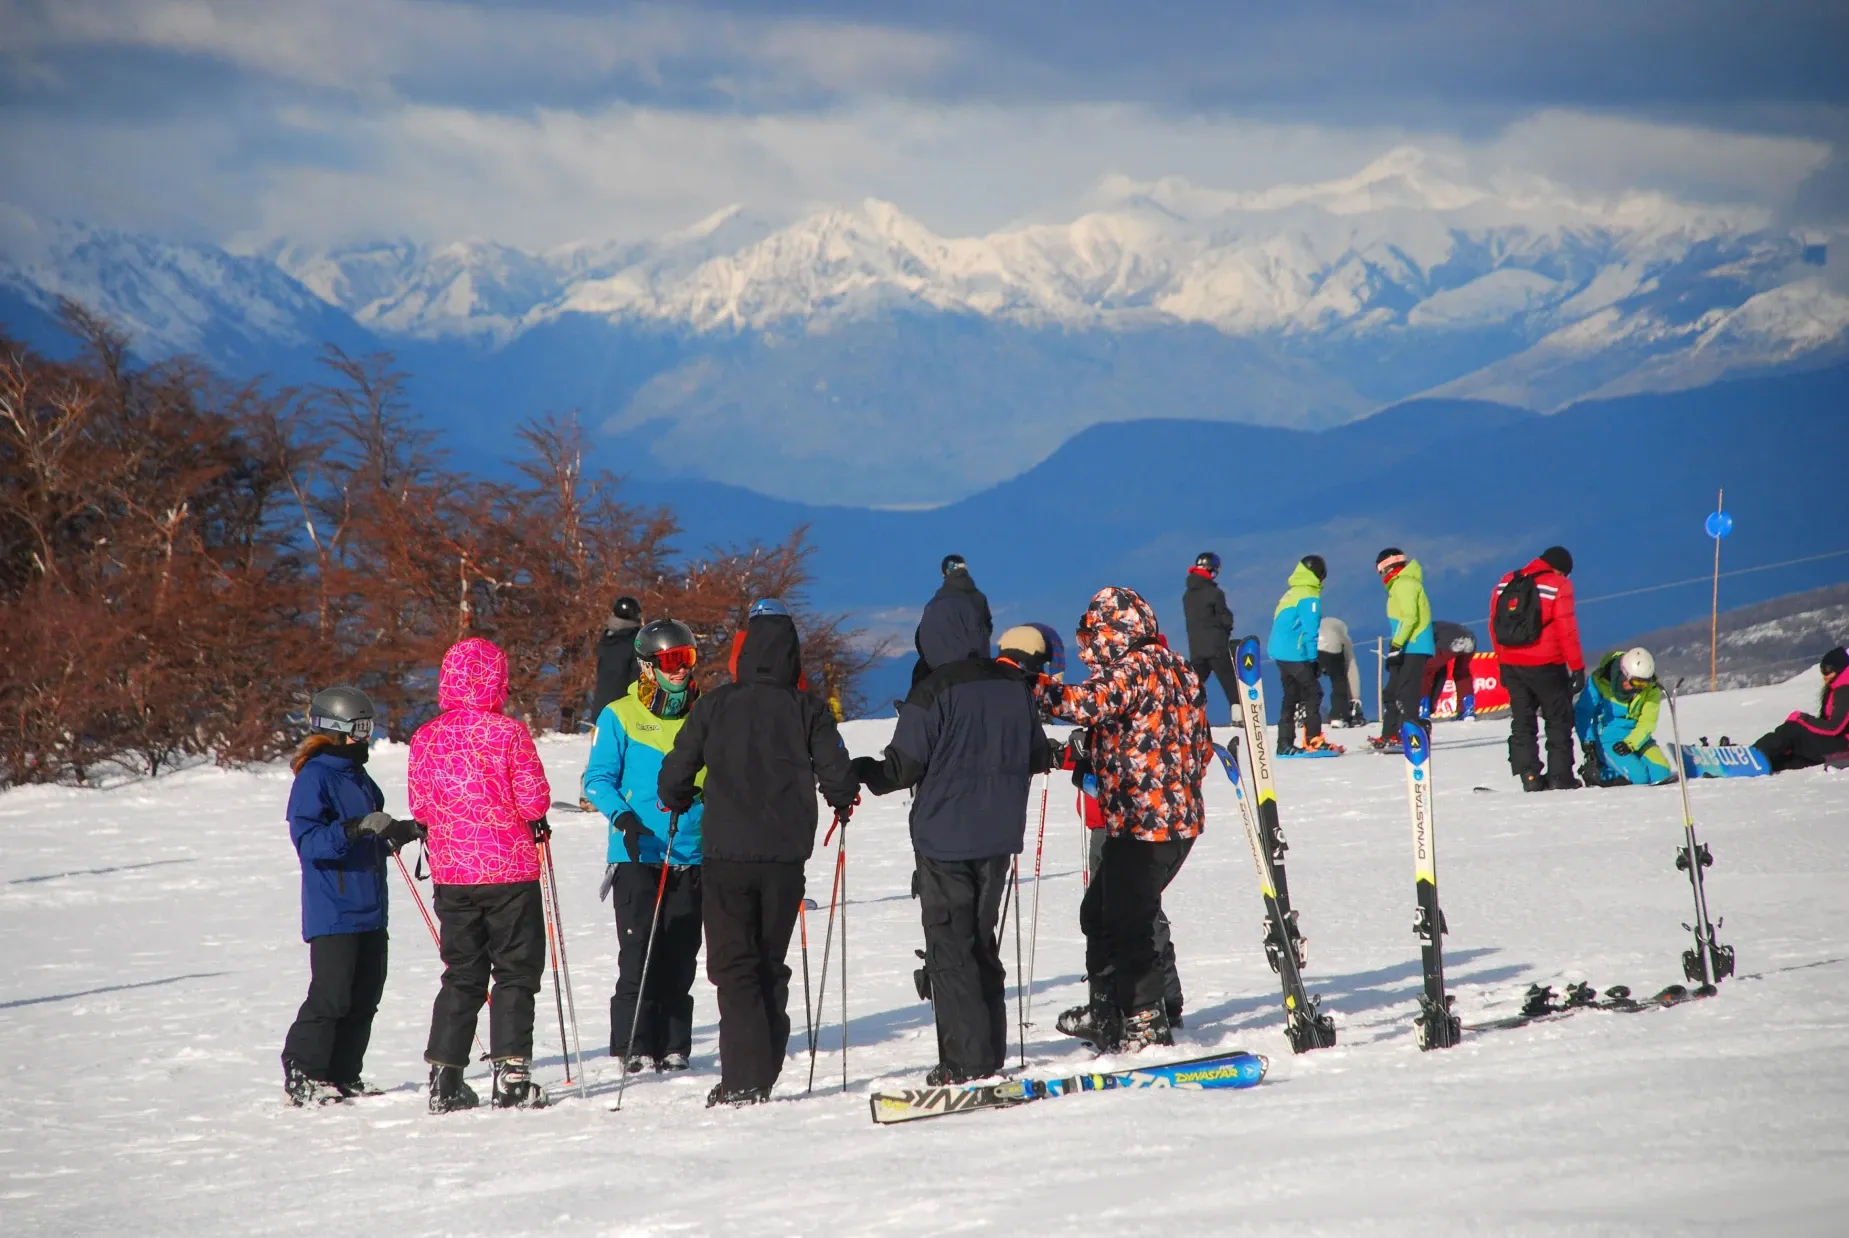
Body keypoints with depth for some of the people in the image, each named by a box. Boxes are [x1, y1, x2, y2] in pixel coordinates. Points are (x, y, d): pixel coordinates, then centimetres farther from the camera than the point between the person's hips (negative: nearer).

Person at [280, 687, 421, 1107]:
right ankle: (301, 1076, -3)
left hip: (369, 910, 9)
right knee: (331, 994, -11)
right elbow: (308, 840, -20)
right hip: (333, 911, -9)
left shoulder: (359, 780, 17)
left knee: (365, 994, 8)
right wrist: (356, 829, -30)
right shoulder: (314, 778, -10)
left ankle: (342, 1076, 16)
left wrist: (400, 833, 8)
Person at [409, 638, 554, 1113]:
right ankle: (510, 1075, -3)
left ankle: (444, 1078, 9)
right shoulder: (508, 733, -12)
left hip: (450, 873, 4)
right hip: (510, 872, -4)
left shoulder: (426, 738, 0)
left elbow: (419, 806, 6)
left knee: (462, 975, 13)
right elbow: (534, 801, -12)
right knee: (515, 972, 4)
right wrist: (533, 823, 9)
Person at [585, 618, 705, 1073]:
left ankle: (672, 1045, 10)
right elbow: (598, 779, -1)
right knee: (639, 953, -7)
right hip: (637, 853, -3)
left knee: (679, 958, 3)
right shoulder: (621, 716, 1)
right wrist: (622, 817, -17)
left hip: (691, 858, 3)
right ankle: (634, 1046, -2)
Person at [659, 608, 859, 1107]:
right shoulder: (807, 710, -1)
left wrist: (674, 802, 24)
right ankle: (764, 1077, 14)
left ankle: (743, 1080, -12)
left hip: (727, 854, -1)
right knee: (770, 964, 15)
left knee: (734, 966, 1)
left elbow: (676, 771, 1)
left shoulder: (715, 706, -2)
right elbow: (838, 774, -4)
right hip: (786, 857, 2)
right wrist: (842, 802, 19)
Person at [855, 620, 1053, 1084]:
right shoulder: (1016, 689, 5)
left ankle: (966, 1058, -5)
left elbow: (903, 767, -14)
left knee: (949, 946, 0)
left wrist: (856, 773, 2)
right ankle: (991, 1050, 17)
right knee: (982, 941, 17)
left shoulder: (933, 693, -14)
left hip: (944, 837, -6)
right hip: (998, 836, 6)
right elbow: (1038, 758, 16)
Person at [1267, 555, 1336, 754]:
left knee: (1291, 696, 12)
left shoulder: (1291, 594, 15)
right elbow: (1310, 630, -16)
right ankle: (1313, 740, -11)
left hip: (1280, 652, 9)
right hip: (1296, 654, -9)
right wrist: (1313, 658, -12)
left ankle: (1285, 743, 10)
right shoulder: (1309, 597, -11)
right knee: (1313, 693, -6)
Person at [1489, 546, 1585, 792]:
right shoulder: (1558, 585, -7)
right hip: (1545, 665, -4)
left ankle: (1530, 776, 4)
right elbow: (1566, 630, -13)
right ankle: (1559, 776, 3)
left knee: (1522, 722, 11)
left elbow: (1495, 626, 10)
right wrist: (1577, 667, -8)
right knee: (1559, 720, 7)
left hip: (1511, 665, 5)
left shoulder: (1505, 584, 9)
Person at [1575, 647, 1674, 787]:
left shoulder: (1651, 688, -8)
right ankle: (1597, 773, 2)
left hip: (1637, 737, 5)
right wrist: (1587, 742, -18)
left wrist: (1631, 743, -26)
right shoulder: (1599, 681, -17)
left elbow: (1647, 722, -10)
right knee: (1638, 776, -23)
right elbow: (1583, 712, -9)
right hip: (1608, 738, -5)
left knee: (1661, 773, -13)